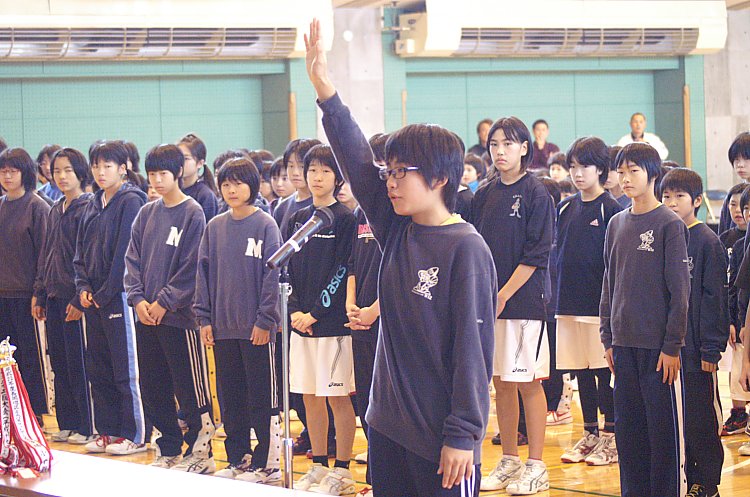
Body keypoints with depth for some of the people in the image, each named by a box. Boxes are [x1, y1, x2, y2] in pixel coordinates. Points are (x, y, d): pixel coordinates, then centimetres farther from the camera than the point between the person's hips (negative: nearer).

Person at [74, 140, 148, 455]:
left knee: (125, 369, -4)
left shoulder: (131, 202, -8)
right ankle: (107, 431, 18)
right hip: (93, 298, 8)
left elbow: (125, 252, -14)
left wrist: (105, 293, -14)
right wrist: (83, 287, 2)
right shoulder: (93, 206, 15)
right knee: (97, 367, 10)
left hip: (118, 296, -8)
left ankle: (134, 435, 2)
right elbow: (81, 251, 17)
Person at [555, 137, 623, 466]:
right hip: (569, 301, 6)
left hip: (600, 303, -6)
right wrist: (556, 296, 10)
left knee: (604, 370, -1)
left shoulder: (610, 209, -5)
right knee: (581, 371, 11)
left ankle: (610, 438, 6)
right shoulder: (565, 208, 11)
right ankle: (589, 435, 20)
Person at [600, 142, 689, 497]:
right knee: (628, 428, 10)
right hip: (624, 344, 6)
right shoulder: (616, 225, 11)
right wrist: (608, 338, 11)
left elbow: (679, 290, -9)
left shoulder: (670, 224, -6)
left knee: (664, 426, -1)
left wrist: (673, 345, -12)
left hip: (658, 346, -6)